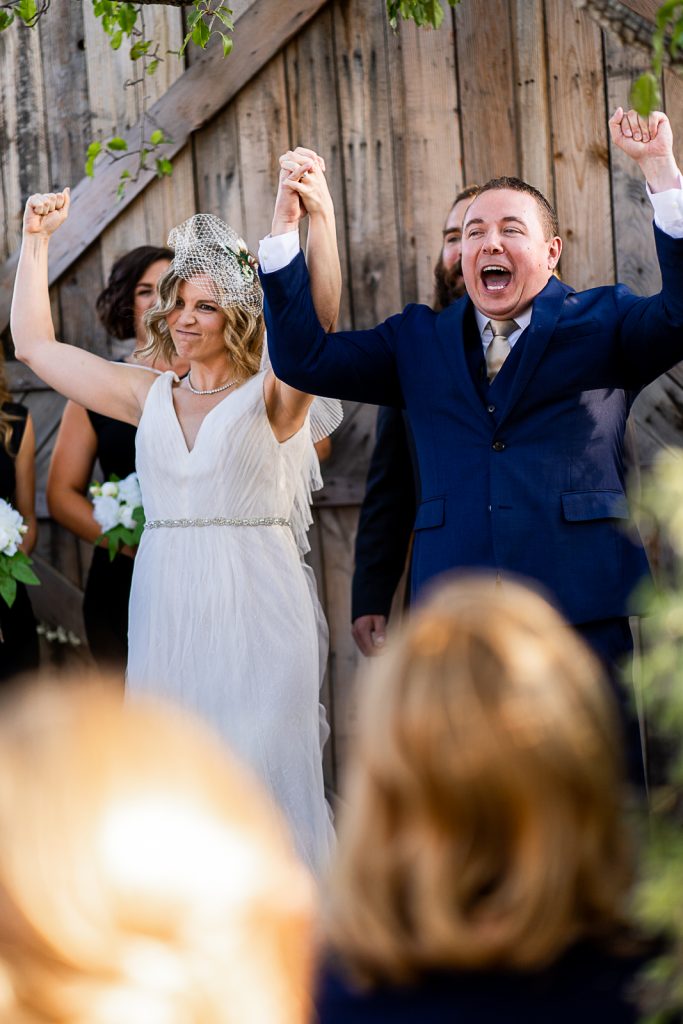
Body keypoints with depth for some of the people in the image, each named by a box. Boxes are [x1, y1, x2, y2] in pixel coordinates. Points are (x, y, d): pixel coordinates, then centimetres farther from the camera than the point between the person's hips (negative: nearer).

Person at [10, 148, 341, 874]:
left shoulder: (272, 397, -1)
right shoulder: (149, 396, 12)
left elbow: (316, 324, -21)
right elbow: (34, 345, 19)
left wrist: (319, 220, -35)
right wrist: (36, 242, 15)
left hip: (254, 614, -4)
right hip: (166, 613, 4)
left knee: (259, 778, -3)